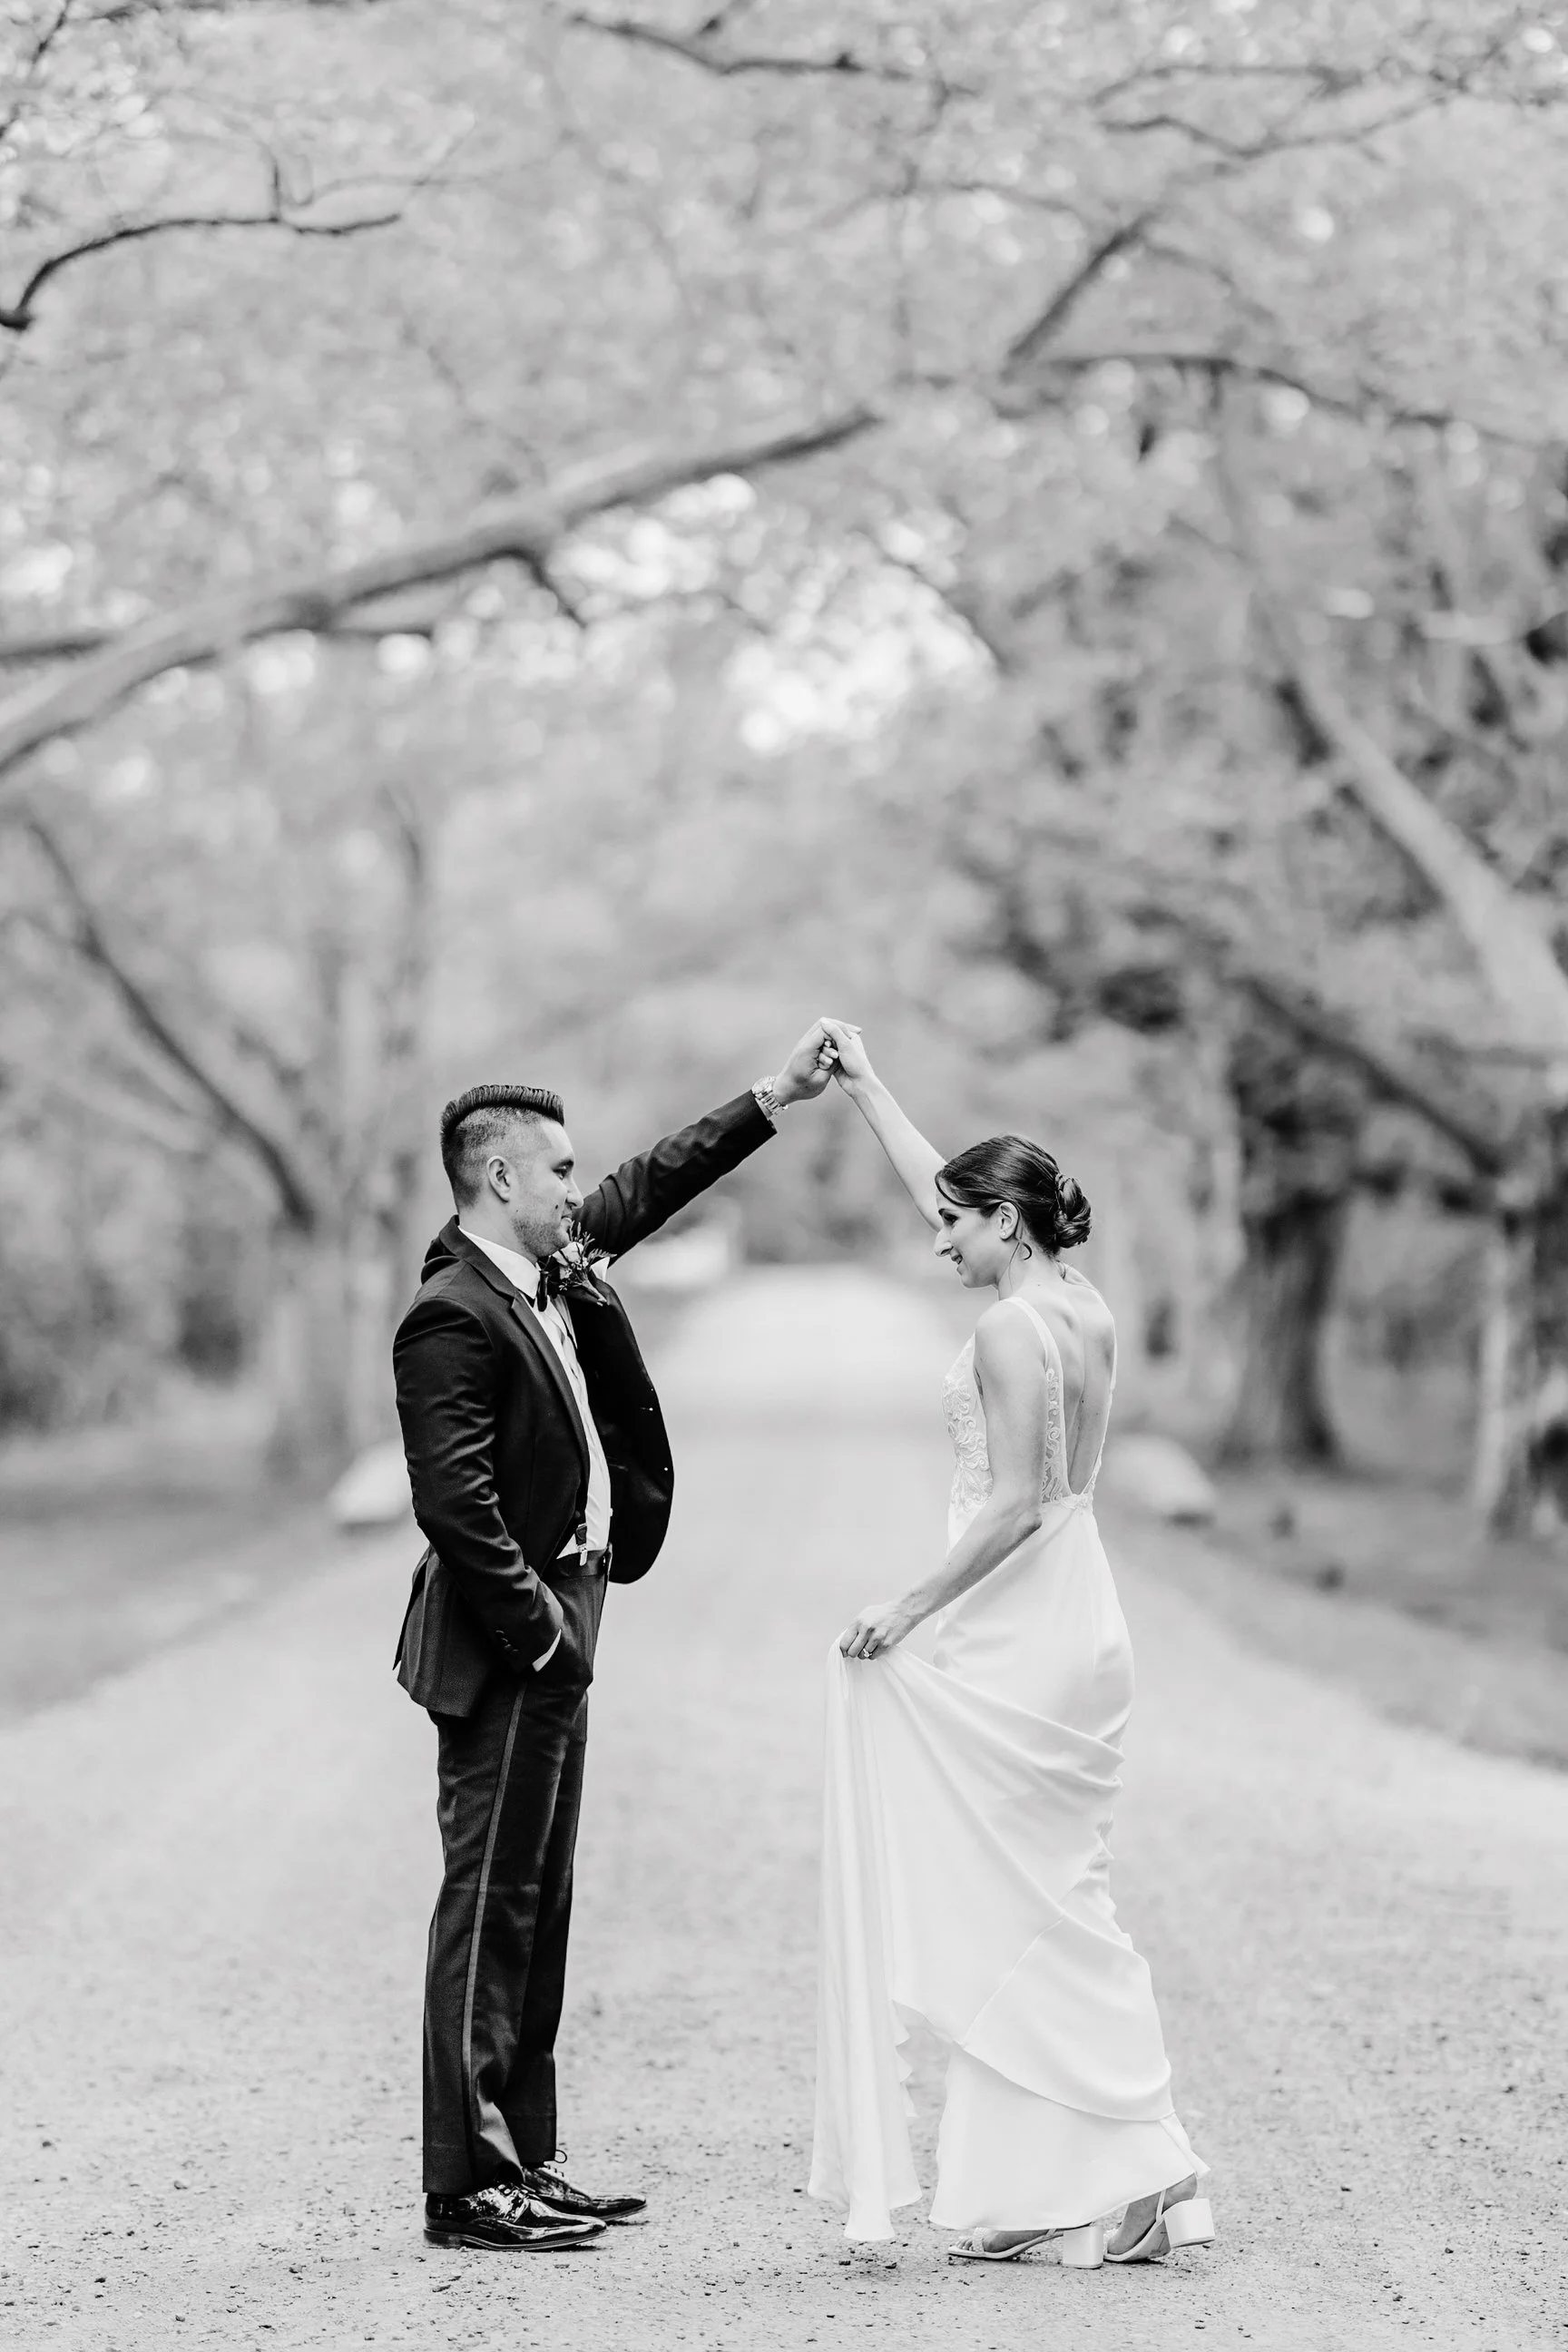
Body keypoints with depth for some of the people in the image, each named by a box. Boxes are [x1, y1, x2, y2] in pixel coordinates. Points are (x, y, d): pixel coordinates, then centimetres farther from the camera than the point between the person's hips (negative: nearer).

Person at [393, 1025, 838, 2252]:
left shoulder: (550, 1269, 10)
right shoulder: (453, 1317, -18)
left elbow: (650, 1186, 23)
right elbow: (455, 1504, -23)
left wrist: (777, 1095, 21)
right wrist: (540, 1631, -19)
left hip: (551, 1641, 10)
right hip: (506, 1645, -10)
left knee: (537, 1904, 13)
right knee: (491, 1901, -6)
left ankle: (521, 2157, 20)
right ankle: (470, 2185, -3)